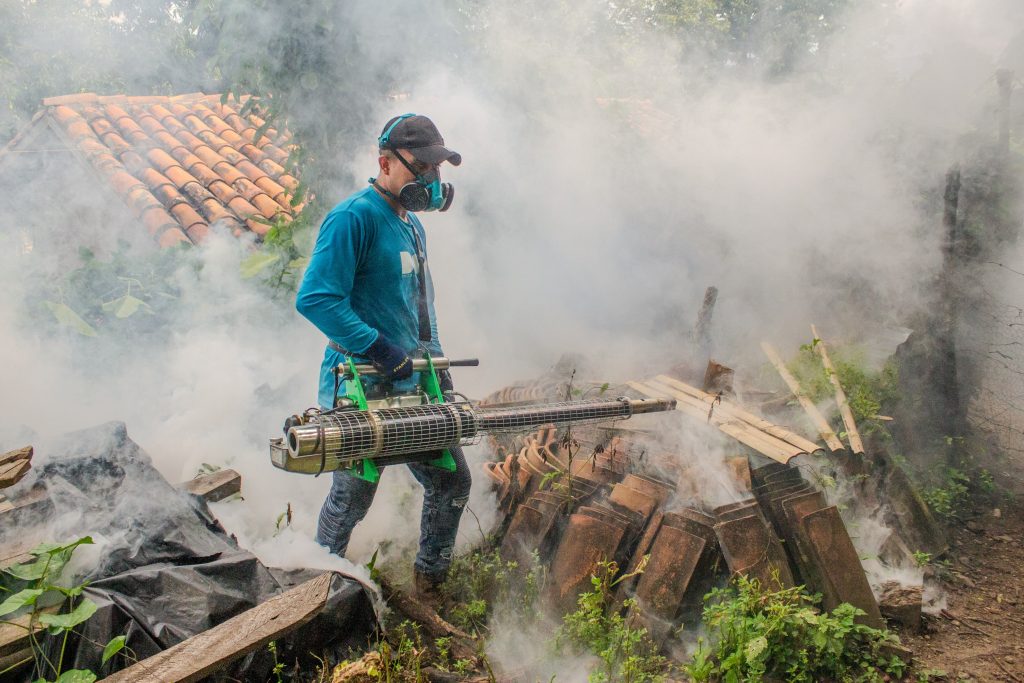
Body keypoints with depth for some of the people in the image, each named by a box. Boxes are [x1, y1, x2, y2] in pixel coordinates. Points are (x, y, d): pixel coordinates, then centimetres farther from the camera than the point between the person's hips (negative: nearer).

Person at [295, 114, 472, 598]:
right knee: (352, 498, 7)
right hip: (359, 391, -8)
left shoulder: (412, 226, 14)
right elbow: (314, 298, -24)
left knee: (452, 482, 11)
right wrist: (379, 347, -24)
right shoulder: (354, 217, -15)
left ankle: (430, 584, 31)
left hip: (411, 388, 8)